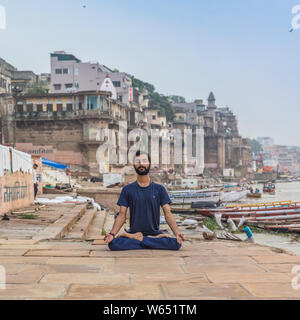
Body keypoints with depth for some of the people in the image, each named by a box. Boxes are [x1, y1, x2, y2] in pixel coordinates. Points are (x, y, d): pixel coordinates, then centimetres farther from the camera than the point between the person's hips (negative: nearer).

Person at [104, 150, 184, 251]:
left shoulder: (159, 189, 5)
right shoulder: (127, 189, 5)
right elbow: (122, 215, 1)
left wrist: (177, 233, -19)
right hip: (133, 231, 0)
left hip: (155, 233, 1)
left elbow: (168, 213, -1)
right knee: (112, 243, -31)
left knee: (176, 243, -29)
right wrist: (112, 233, -17)